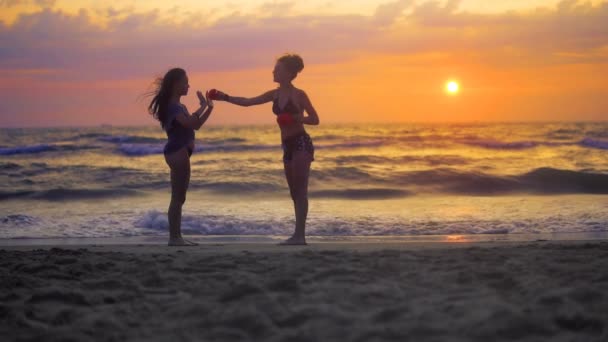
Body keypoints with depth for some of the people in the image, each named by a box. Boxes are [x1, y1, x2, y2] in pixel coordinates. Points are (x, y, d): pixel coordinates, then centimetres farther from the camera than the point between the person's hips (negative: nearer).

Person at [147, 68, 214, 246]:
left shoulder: (179, 107, 18)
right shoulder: (173, 106, -13)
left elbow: (195, 125, 21)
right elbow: (190, 123, -28)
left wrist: (209, 108, 12)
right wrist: (203, 106, -18)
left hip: (180, 152, 11)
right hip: (177, 152, -11)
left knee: (179, 197, 10)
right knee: (178, 197, -10)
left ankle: (176, 236, 12)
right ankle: (174, 237, -9)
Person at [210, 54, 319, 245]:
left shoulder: (299, 95, -9)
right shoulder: (275, 95, 10)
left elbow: (315, 119, -7)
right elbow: (247, 102, 9)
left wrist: (295, 118, -21)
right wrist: (225, 97, 0)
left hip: (301, 143, -7)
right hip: (288, 146, 7)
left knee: (300, 190, -11)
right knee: (294, 192, 7)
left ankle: (299, 235, -16)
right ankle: (299, 236, 9)